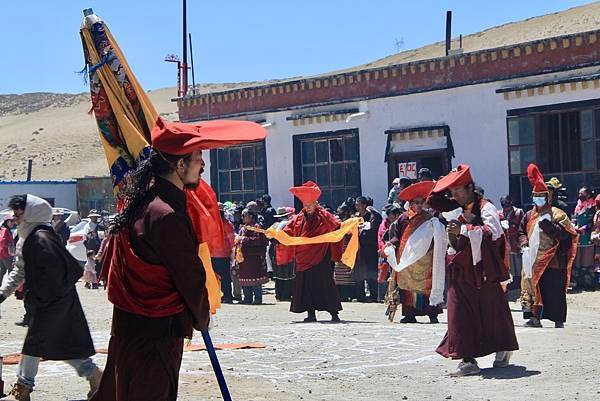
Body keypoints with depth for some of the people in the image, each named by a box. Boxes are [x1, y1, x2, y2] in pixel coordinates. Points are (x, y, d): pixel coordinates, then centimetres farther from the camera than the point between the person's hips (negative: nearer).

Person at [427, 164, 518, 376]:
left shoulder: (485, 208, -11)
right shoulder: (456, 209, 10)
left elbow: (492, 231, -27)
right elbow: (432, 201, 14)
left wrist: (463, 229, -32)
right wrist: (446, 182, 3)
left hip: (483, 271, -6)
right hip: (460, 272, 6)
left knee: (492, 311, 9)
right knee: (460, 316, -3)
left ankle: (502, 349, 30)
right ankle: (468, 360, -2)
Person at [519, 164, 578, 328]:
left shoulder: (557, 214, -2)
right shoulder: (529, 215, 14)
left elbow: (565, 234, -12)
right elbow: (522, 232, 20)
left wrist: (549, 225, -21)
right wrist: (524, 244, 1)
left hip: (553, 261, -5)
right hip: (534, 261, 5)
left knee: (555, 292, -2)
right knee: (534, 288, 3)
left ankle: (558, 320, 5)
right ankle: (535, 317, 8)